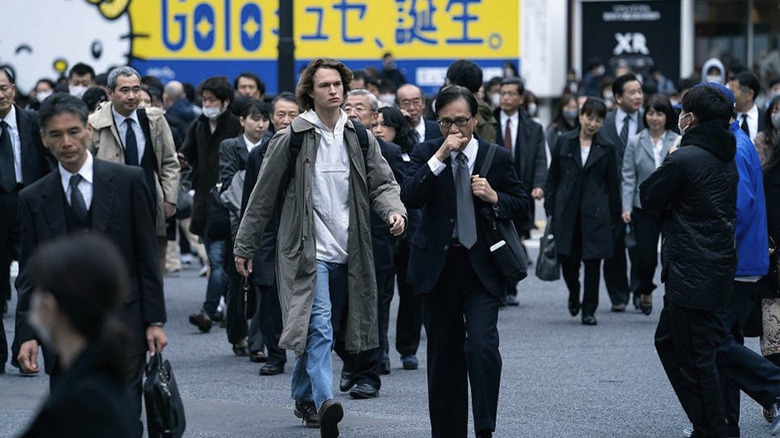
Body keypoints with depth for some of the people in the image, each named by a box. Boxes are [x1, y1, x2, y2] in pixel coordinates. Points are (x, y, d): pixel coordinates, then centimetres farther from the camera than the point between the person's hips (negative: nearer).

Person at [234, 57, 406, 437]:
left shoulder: (360, 138, 9)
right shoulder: (292, 138, -3)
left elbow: (382, 182, 9)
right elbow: (264, 195, 2)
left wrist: (394, 210, -14)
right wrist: (244, 246, 4)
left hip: (347, 252, 4)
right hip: (307, 250, -4)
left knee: (320, 330, 13)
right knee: (319, 325, -19)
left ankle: (303, 397, 30)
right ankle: (325, 401, -30)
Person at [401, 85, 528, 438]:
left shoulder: (497, 157, 3)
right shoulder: (425, 153, 1)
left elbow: (521, 203, 8)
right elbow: (410, 197, -14)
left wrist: (494, 197, -12)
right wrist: (440, 157, -21)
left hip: (481, 266, -1)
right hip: (437, 265, 1)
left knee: (482, 345, -17)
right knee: (444, 354, 8)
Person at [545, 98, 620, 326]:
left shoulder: (606, 149, 5)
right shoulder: (564, 142, 5)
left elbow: (612, 185, 7)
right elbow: (552, 179, 7)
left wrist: (613, 217, 5)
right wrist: (550, 210, 2)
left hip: (595, 213, 0)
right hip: (567, 212, 0)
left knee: (592, 262, -1)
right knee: (568, 260, 0)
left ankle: (589, 310, 9)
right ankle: (574, 295, 30)